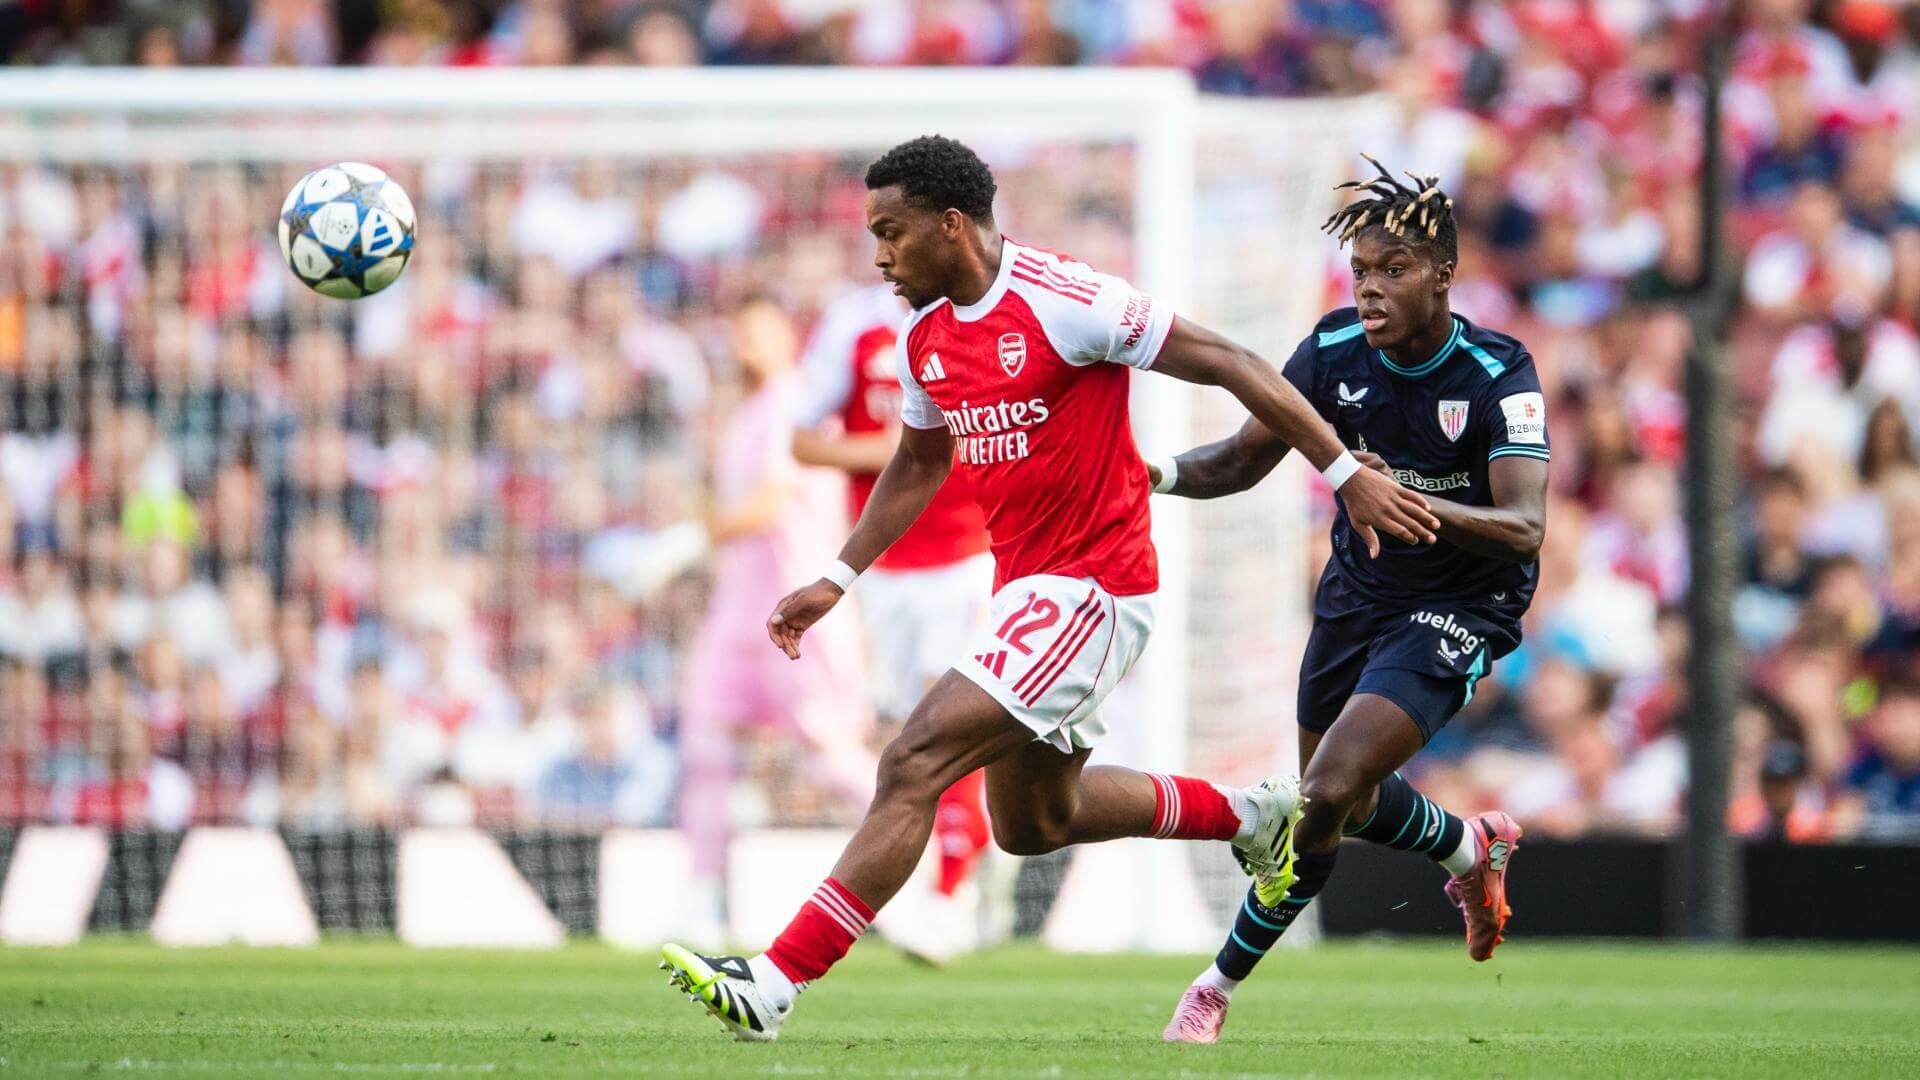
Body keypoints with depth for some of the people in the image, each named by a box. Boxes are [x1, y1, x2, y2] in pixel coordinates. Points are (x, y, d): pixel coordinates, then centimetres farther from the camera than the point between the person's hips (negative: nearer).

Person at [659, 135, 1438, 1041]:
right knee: (1033, 822, 21)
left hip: (1090, 588, -10)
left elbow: (1228, 364, -14)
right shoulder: (925, 338, 6)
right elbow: (920, 464, 24)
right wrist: (837, 580, 18)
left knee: (912, 766, -18)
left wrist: (1347, 473, -14)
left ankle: (773, 983, -21)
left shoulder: (1062, 302, -19)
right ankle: (1249, 814, 40)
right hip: (1027, 589, 10)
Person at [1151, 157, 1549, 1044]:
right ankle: (1473, 848, 51)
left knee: (1329, 795, -19)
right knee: (1346, 801, 19)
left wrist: (1406, 501, -45)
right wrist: (1164, 474, -20)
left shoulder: (1498, 374, -21)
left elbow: (1524, 529, -29)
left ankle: (1221, 984, -3)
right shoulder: (1335, 350, -9)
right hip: (1356, 595, 6)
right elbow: (1247, 455, 1)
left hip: (1457, 608, -6)